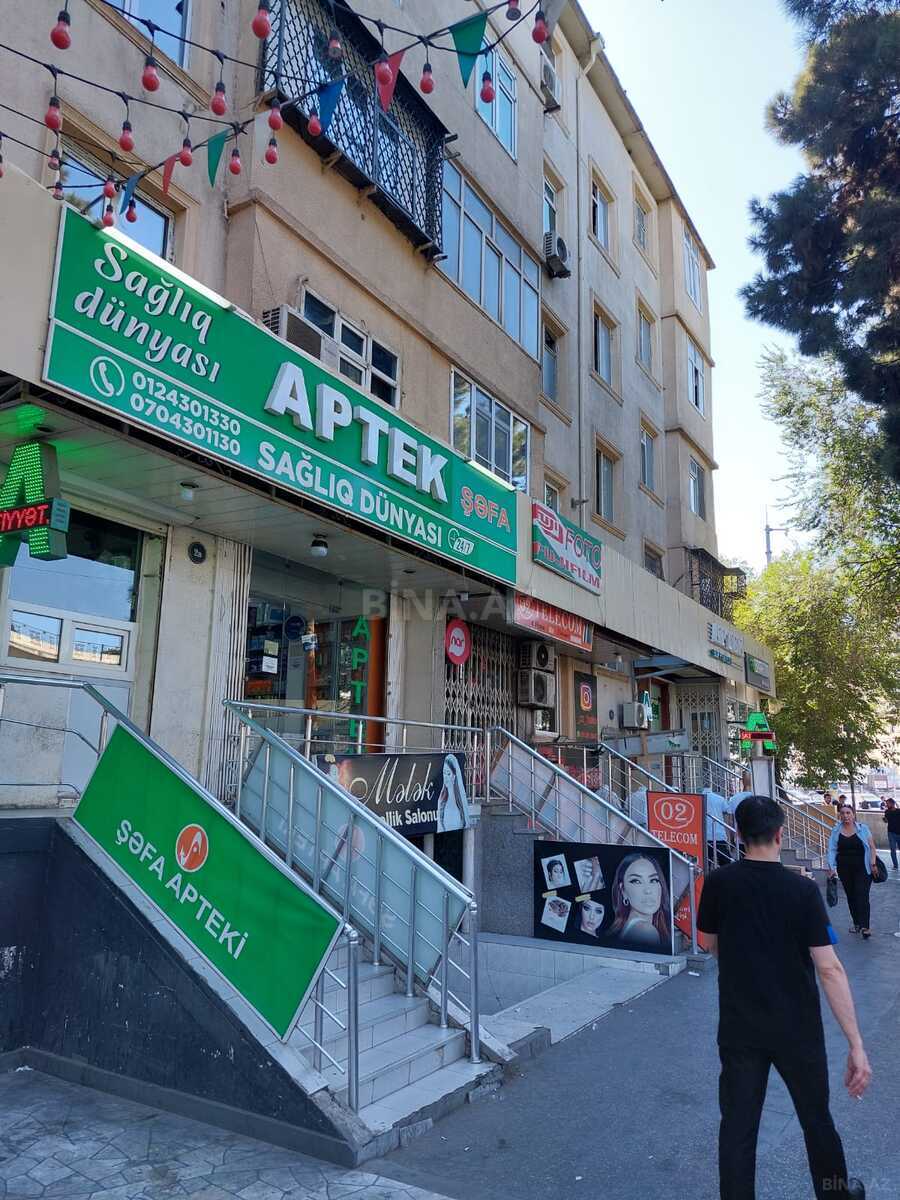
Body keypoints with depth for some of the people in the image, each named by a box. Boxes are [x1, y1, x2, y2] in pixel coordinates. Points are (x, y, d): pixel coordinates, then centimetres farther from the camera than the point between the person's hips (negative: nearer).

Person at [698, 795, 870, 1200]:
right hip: (797, 1029, 0)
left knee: (737, 1125, 11)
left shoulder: (718, 883, -10)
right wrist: (856, 1045, -15)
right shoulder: (802, 889, -17)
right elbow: (829, 969, -19)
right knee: (815, 1117, 22)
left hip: (739, 1027, 1)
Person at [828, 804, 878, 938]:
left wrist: (873, 863, -10)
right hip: (845, 870, 3)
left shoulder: (863, 828, -2)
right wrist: (832, 868, -10)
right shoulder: (836, 831, 1)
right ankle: (856, 923, 25)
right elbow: (832, 850, -2)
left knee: (862, 896, -11)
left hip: (862, 869, -3)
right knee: (850, 896, 11)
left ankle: (864, 926, -13)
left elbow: (872, 847, 0)